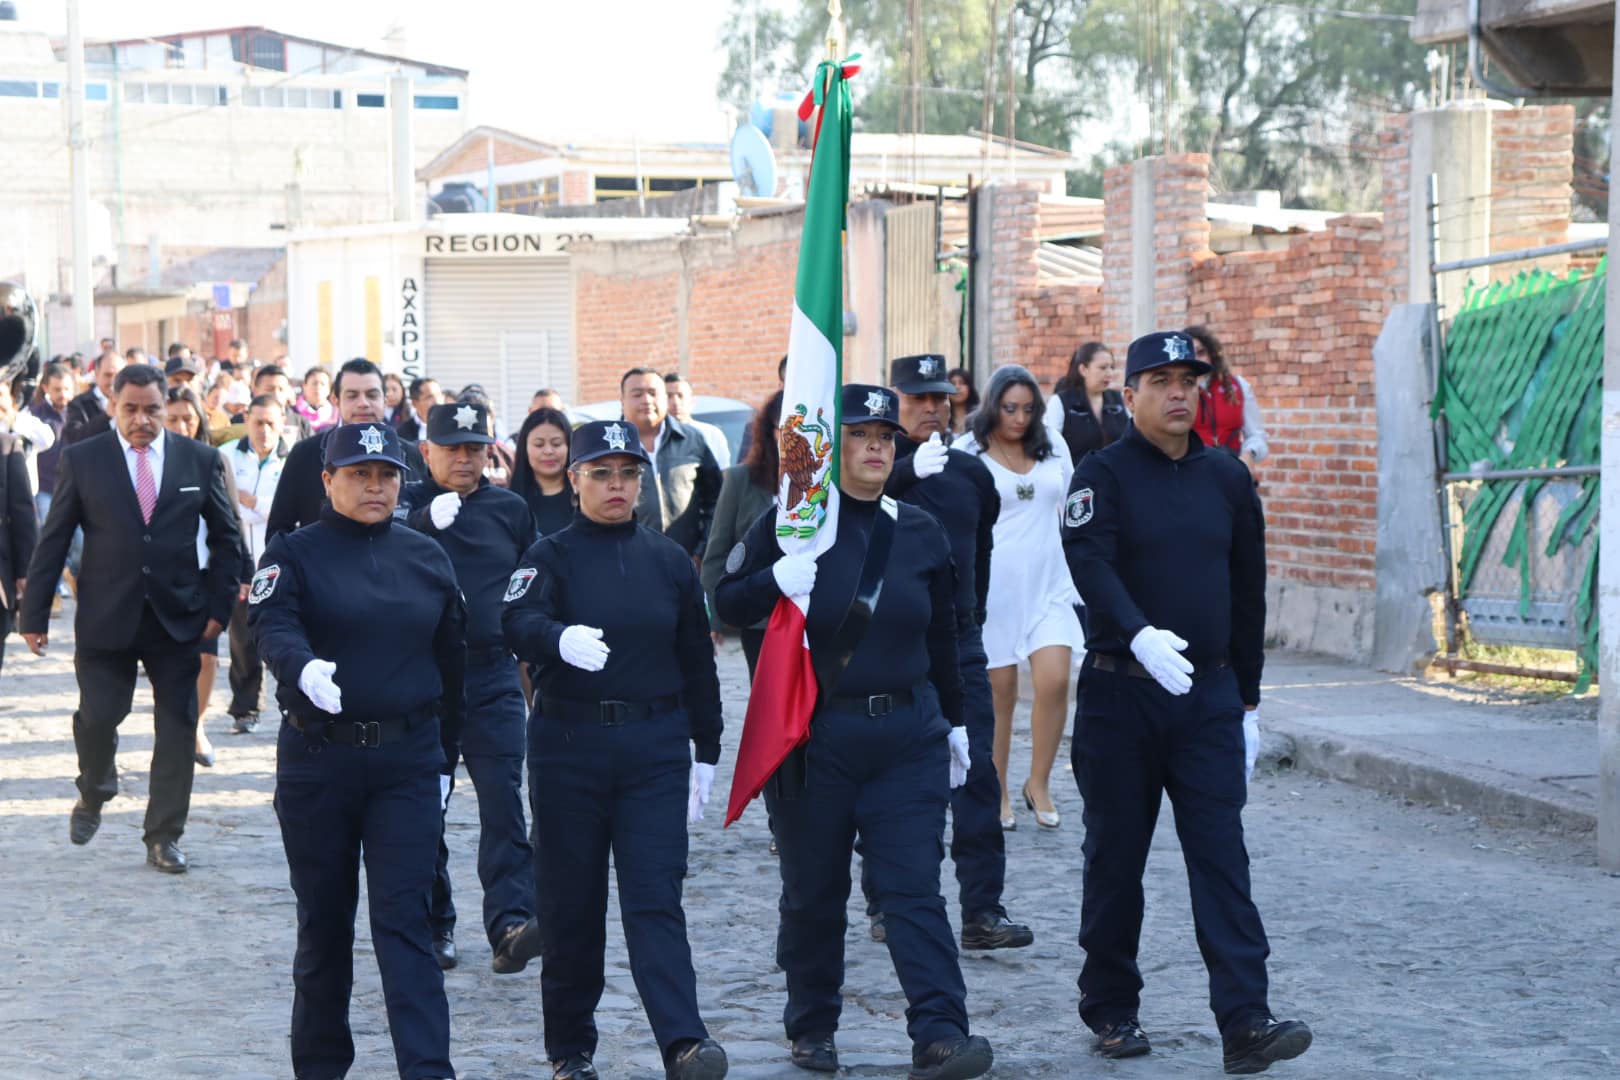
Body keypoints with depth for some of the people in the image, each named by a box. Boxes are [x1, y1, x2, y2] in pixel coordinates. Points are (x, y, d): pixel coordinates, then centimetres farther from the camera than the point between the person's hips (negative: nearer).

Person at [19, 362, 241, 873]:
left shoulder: (200, 460, 2)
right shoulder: (81, 460, -1)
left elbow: (226, 537, 9)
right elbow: (52, 542, 1)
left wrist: (218, 605, 1)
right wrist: (35, 614, -2)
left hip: (177, 619, 1)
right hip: (105, 618, -1)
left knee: (177, 730, 2)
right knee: (97, 718, -5)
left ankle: (164, 837, 14)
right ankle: (94, 793, 28)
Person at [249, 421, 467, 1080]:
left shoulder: (427, 558, 8)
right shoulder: (293, 554, -1)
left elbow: (451, 661, 13)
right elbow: (273, 627, -19)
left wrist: (446, 757, 11)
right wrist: (305, 669, -41)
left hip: (408, 760, 1)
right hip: (317, 759, -1)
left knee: (404, 919, -7)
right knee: (324, 920, 10)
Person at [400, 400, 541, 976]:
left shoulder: (510, 509, 10)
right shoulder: (407, 505, 3)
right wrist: (426, 519, -31)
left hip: (493, 675, 1)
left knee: (503, 799, -11)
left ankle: (511, 926, -18)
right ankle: (435, 927, 15)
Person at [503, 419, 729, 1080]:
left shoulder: (669, 561, 9)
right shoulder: (551, 556, 1)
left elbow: (697, 661, 13)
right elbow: (518, 622, -20)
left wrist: (706, 753, 12)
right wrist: (563, 639, -41)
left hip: (655, 750, 1)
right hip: (569, 746, -1)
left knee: (656, 898, -8)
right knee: (571, 902, 5)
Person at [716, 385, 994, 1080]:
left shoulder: (921, 533, 8)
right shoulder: (790, 523, -1)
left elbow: (941, 638, 17)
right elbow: (727, 605, 1)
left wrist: (954, 722, 20)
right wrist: (777, 581, -18)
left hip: (907, 735, 2)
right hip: (811, 736, -1)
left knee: (914, 887, -7)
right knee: (813, 892, 8)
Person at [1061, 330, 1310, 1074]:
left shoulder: (1226, 479, 9)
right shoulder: (1104, 474, -4)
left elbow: (1247, 590, 15)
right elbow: (1090, 563, -21)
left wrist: (1246, 697, 14)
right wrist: (1139, 634, -39)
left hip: (1209, 695, 3)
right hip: (1121, 695, -3)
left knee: (1222, 856, -5)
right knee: (1116, 858, 7)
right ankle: (1112, 1011, 20)